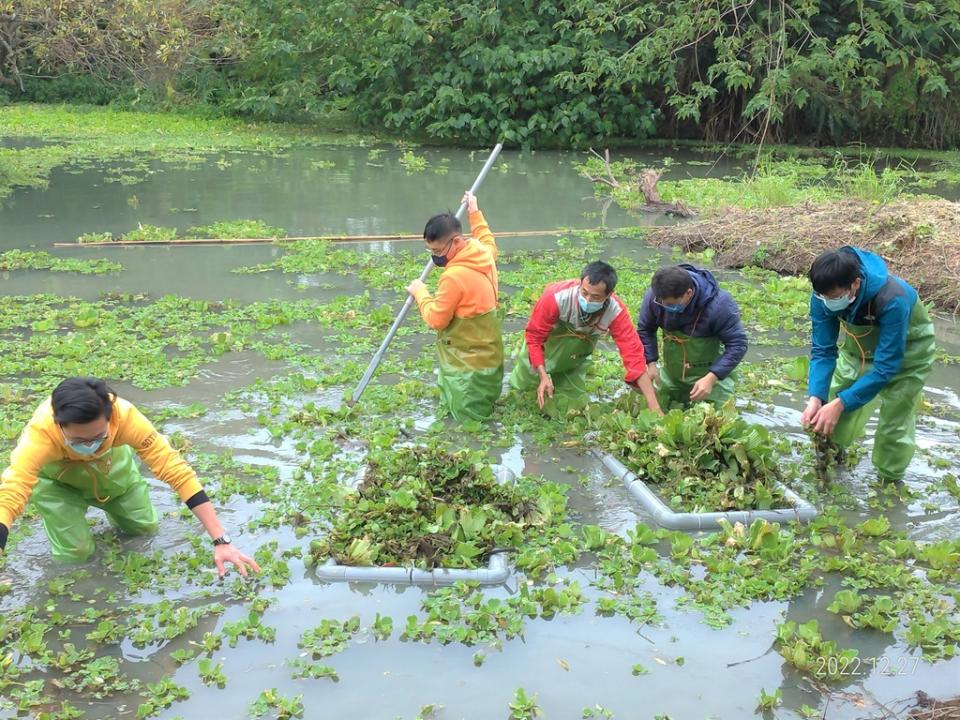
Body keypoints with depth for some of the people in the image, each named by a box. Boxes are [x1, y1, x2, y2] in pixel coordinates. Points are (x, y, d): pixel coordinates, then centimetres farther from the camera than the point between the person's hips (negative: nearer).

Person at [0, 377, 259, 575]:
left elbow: (177, 470, -38)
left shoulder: (125, 416, -40)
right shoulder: (40, 433, -43)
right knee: (74, 553, -12)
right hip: (54, 476, -2)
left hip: (109, 465, 2)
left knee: (145, 527, 7)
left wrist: (221, 541, -42)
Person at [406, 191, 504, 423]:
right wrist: (474, 212, 33)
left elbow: (436, 319, -19)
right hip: (488, 357, 9)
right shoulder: (484, 255, -1)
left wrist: (420, 293, -4)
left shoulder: (454, 275, -28)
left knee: (467, 417, 2)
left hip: (469, 366, -9)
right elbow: (488, 242, 27)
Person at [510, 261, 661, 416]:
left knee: (569, 407, 3)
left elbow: (633, 354, -34)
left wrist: (654, 407, -38)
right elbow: (534, 336, -28)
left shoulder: (616, 312, -34)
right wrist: (543, 376, -36)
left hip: (574, 358, 2)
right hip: (546, 344, -1)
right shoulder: (556, 297, -40)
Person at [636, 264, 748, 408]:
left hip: (711, 375, -4)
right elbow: (644, 329, 1)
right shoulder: (654, 296, -19)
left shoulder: (719, 305, -28)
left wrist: (711, 377, -29)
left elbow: (737, 344, -20)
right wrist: (650, 362, -9)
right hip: (671, 376, 4)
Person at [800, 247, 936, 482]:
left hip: (906, 348, -4)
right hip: (860, 341, 4)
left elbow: (886, 366, -37)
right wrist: (816, 397, -35)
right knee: (833, 399, 5)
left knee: (895, 420, -5)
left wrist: (841, 404, -42)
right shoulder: (824, 297, -29)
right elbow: (822, 350, -20)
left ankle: (889, 483, 17)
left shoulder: (893, 300, -43)